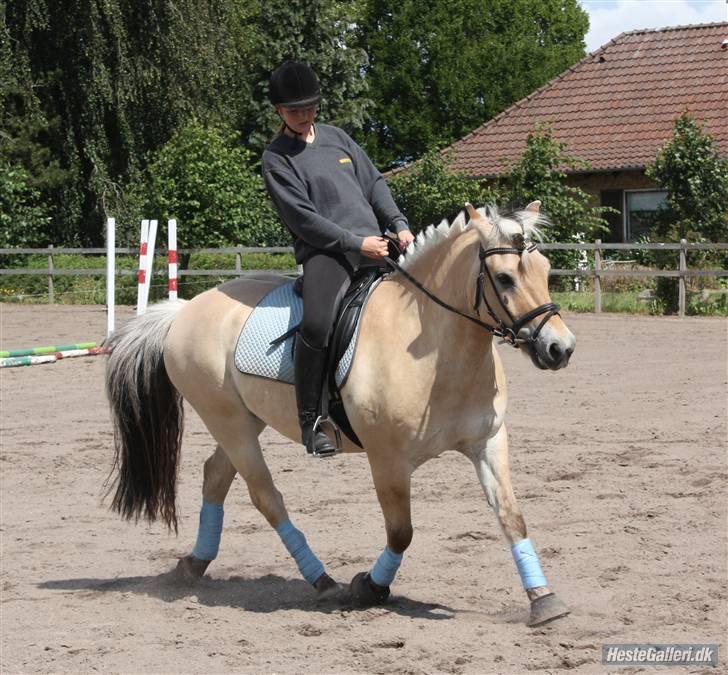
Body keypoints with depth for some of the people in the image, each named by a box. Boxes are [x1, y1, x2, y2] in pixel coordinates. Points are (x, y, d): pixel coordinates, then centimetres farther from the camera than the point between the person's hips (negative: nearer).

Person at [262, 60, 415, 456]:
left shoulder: (336, 137, 18)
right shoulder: (277, 158, 0)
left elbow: (374, 183, 20)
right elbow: (301, 218, -8)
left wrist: (398, 224, 4)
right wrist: (356, 242, -13)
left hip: (373, 242, 7)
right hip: (324, 251, -7)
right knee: (316, 324, -31)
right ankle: (309, 421, -22)